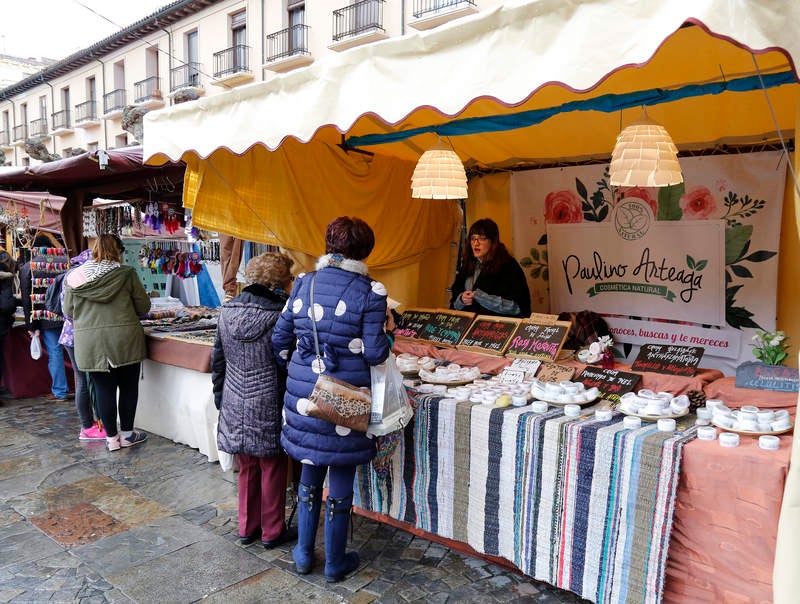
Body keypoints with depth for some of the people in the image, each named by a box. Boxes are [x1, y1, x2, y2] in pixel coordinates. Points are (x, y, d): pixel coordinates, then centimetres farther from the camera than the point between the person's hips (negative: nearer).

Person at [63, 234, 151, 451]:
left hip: (88, 342, 2)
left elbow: (68, 311, 8)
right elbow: (143, 306, -1)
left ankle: (112, 437, 19)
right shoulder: (126, 274, -5)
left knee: (104, 389, 10)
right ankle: (127, 433, 22)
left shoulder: (75, 277, 2)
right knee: (128, 387, 12)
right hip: (124, 339, -2)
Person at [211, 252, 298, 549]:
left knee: (248, 468, 19)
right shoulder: (280, 315, -17)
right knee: (273, 469, 11)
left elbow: (217, 360, 9)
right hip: (269, 408, -5)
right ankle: (272, 532, 24)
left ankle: (247, 528, 31)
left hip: (236, 405, 5)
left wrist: (220, 397, 19)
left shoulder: (227, 311, 1)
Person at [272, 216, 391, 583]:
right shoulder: (370, 292, -12)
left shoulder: (303, 284, 1)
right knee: (341, 478, 11)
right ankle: (335, 563, 28)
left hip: (303, 392, 4)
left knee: (310, 470, 20)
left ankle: (304, 554, 35)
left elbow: (280, 339, 5)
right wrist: (383, 340, 8)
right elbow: (374, 353, -13)